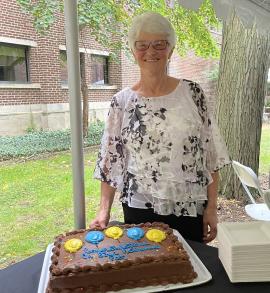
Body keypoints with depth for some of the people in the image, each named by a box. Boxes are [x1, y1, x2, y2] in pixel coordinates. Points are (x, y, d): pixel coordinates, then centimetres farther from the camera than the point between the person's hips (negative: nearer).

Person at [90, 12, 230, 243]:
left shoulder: (192, 92, -3)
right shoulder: (122, 102, -3)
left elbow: (211, 153, -1)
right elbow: (111, 160, 0)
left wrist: (212, 207, -3)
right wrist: (104, 210, -6)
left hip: (190, 209, 1)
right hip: (140, 210, 0)